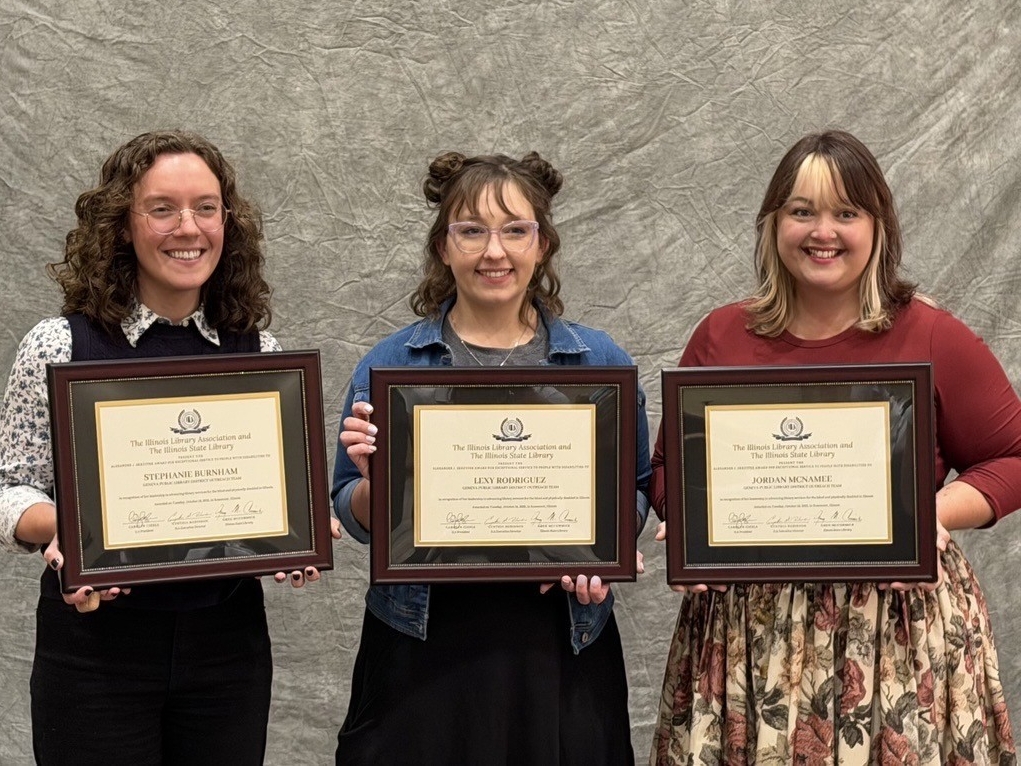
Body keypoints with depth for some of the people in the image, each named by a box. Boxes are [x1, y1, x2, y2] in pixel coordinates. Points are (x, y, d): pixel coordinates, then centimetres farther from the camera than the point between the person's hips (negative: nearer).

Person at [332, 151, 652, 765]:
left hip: (558, 644, 1)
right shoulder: (390, 366, 2)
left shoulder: (600, 362, 4)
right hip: (423, 647, -1)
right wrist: (374, 479, -16)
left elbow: (637, 488, 10)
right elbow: (356, 518, 6)